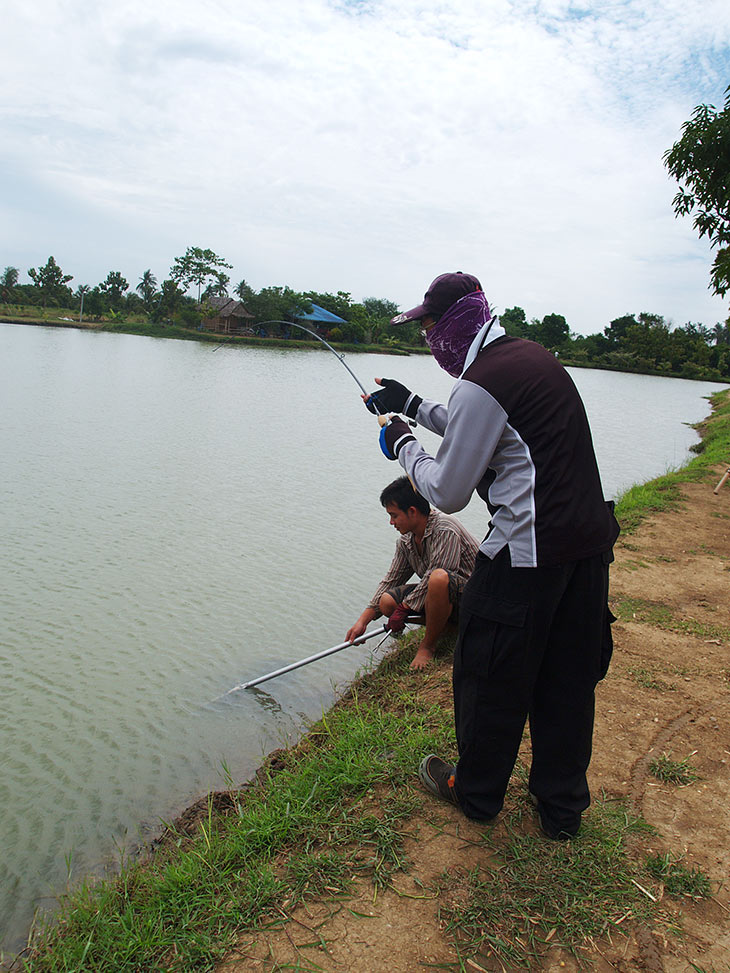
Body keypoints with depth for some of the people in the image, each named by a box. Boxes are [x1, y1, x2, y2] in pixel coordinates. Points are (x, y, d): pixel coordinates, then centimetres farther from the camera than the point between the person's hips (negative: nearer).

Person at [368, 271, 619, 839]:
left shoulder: (479, 384, -16)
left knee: (491, 677, 11)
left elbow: (447, 493, -11)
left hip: (526, 557, -9)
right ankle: (563, 808, 32)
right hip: (591, 543, 9)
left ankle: (476, 793, 32)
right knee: (570, 680, 17)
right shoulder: (536, 356, 13)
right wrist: (413, 405, 26)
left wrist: (404, 445, 5)